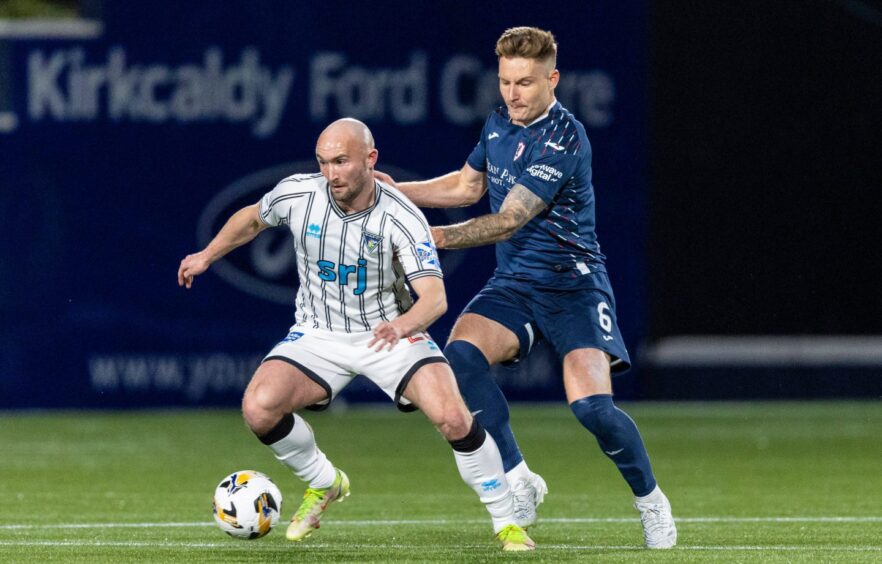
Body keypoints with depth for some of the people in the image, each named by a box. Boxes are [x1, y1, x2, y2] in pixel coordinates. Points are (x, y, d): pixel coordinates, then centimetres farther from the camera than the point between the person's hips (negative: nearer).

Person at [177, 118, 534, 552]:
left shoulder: (402, 218, -22)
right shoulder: (297, 195, -12)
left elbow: (435, 297, -31)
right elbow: (252, 219, 13)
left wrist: (403, 324, -52)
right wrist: (207, 256, 18)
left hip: (391, 333, -3)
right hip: (319, 336, 3)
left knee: (453, 418, -25)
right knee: (259, 407, -22)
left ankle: (506, 522, -3)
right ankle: (324, 484, 9)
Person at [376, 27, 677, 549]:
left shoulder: (563, 139, -20)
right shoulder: (499, 124, 6)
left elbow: (508, 221, -24)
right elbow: (467, 186, 23)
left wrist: (435, 238, -29)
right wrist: (396, 192, 11)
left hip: (573, 285, -6)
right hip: (513, 285, 6)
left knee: (591, 405, -21)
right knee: (461, 353, -25)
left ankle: (651, 500, 7)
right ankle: (519, 481, -14)